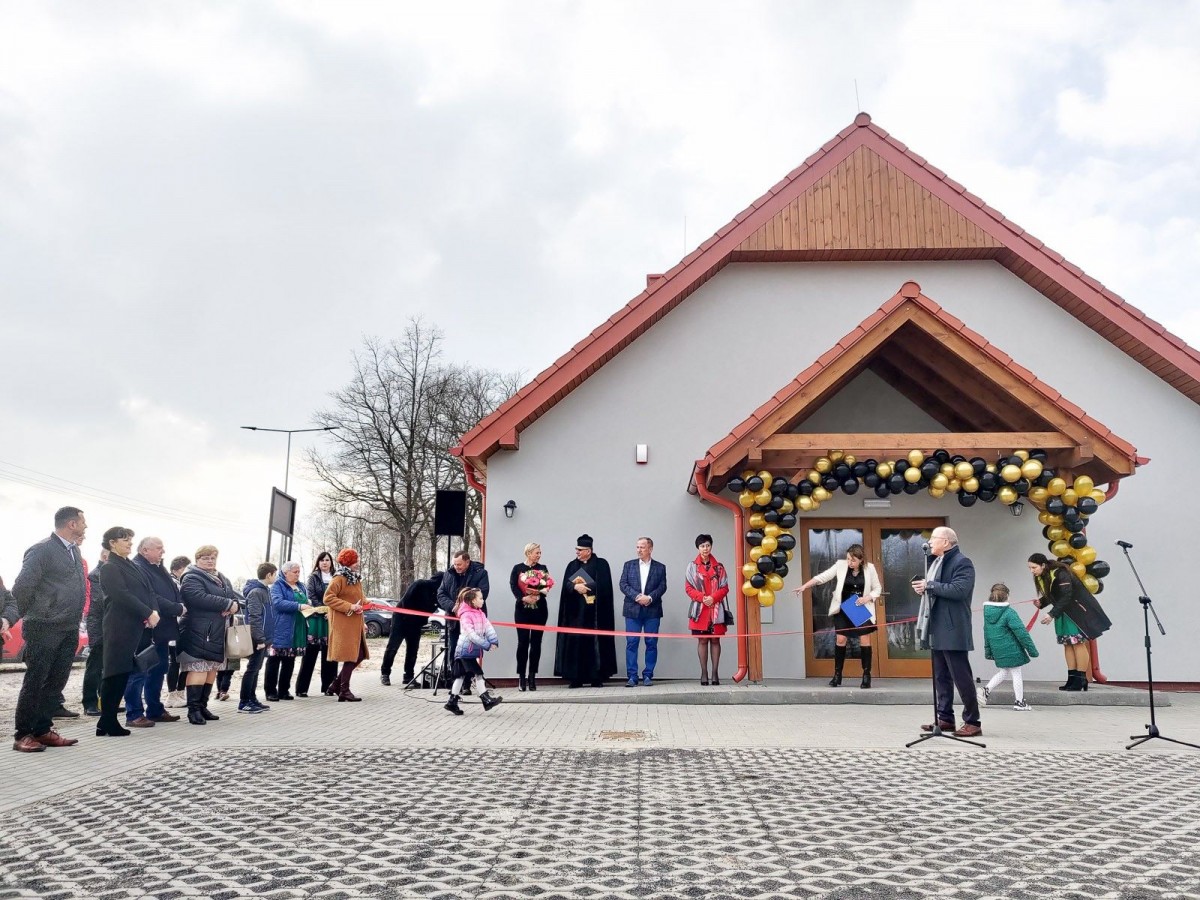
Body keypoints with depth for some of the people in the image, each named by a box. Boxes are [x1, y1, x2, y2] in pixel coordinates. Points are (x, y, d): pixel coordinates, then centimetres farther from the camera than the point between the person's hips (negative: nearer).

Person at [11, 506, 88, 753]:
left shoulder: (74, 551, 13)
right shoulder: (41, 550, -12)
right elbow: (21, 588, -14)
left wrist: (75, 618, 11)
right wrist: (31, 615, -2)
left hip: (69, 630, 7)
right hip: (44, 629, -7)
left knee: (56, 683, 10)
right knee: (34, 683, 0)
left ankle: (43, 730, 18)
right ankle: (23, 735, 8)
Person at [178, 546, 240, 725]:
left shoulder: (222, 579, 21)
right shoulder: (192, 578, -5)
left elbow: (236, 596, 14)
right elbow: (200, 598, -23)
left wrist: (235, 605, -11)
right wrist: (227, 604, -19)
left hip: (218, 634, 8)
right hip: (199, 633, -8)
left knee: (212, 669, 9)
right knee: (198, 669, -12)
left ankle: (202, 706, 17)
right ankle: (193, 709, -9)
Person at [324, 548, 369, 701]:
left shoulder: (356, 579, 17)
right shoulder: (339, 579, -10)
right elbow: (328, 598, -18)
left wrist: (362, 622, 21)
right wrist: (349, 607, -20)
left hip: (356, 624, 9)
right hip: (343, 624, -9)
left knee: (359, 655, 9)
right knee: (350, 656, -6)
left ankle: (337, 683, 20)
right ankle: (344, 691, 3)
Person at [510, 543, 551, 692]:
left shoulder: (542, 568, 8)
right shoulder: (518, 568, 3)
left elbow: (549, 585, -3)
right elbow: (513, 586, -7)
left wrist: (538, 595, -20)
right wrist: (524, 598, -21)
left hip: (540, 609, 2)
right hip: (522, 609, -2)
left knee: (536, 642, 2)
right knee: (523, 642, -3)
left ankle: (532, 677, 7)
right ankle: (521, 677, 3)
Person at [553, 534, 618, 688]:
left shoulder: (601, 564, 2)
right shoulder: (572, 565, 12)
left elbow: (604, 586, -8)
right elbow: (566, 585, 0)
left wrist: (584, 586, -10)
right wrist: (575, 587, -20)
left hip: (595, 611, -3)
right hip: (576, 611, 3)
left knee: (595, 642, -3)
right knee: (575, 642, -2)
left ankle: (596, 677, 2)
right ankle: (576, 678, 2)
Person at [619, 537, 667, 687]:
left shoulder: (660, 567, 8)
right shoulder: (629, 565, 11)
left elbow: (662, 587, 0)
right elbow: (623, 584, 1)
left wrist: (650, 597, -16)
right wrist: (637, 596, -12)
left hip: (652, 610, 0)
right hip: (633, 610, 0)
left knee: (651, 644, 2)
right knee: (631, 643, -2)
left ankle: (648, 675, 10)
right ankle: (632, 677, 1)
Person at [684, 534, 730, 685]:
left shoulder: (719, 567, 6)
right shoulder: (692, 566, 3)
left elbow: (725, 587, 4)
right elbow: (688, 588, 0)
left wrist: (713, 598, -12)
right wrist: (702, 598, -14)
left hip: (716, 609, 1)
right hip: (700, 609, -1)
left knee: (715, 639, 3)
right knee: (702, 640, 1)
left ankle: (715, 673, 6)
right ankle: (704, 673, 6)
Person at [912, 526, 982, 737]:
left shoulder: (961, 562, -10)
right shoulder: (935, 561, 18)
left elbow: (959, 590, -24)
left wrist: (929, 585, -19)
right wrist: (923, 589, 5)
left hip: (952, 630, -9)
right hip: (936, 629, 9)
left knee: (961, 676, -4)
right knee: (941, 677, 12)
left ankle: (973, 722, 4)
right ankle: (945, 718, 18)